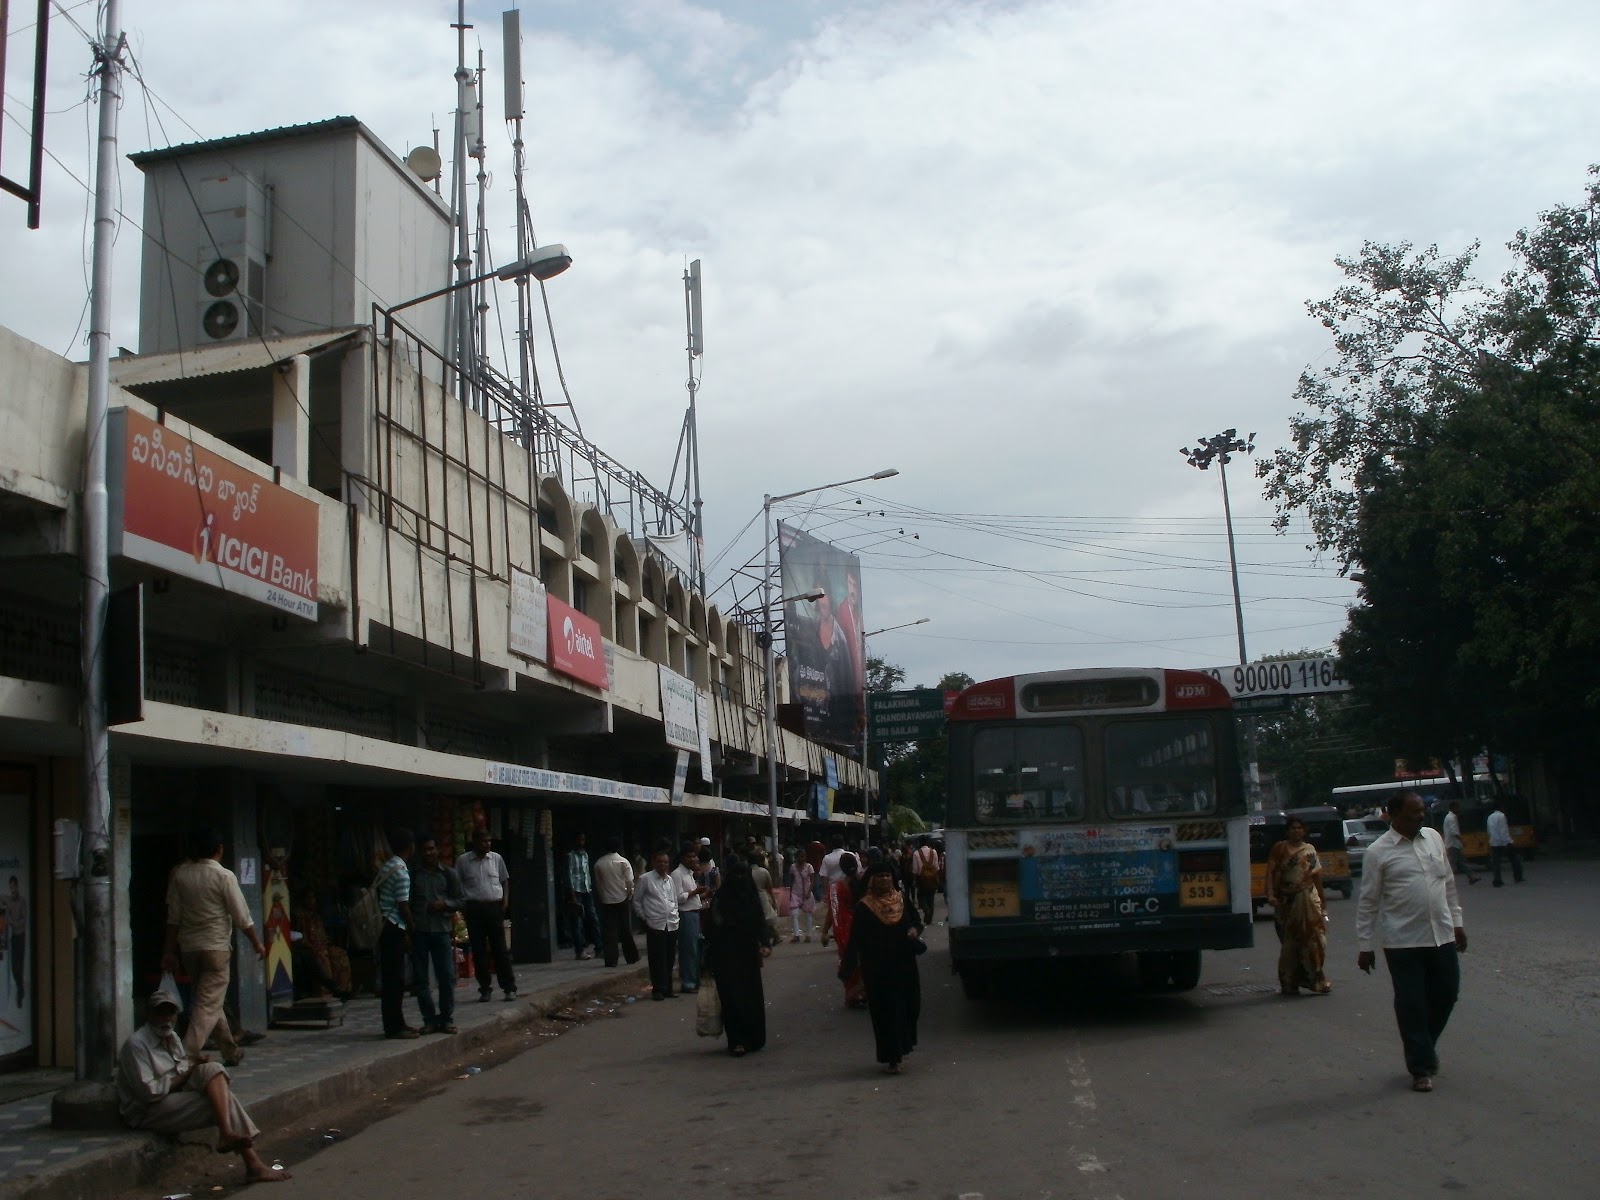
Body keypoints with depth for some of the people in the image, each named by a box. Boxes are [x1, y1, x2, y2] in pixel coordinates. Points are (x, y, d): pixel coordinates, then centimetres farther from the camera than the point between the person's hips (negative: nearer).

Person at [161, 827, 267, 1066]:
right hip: (216, 947, -6)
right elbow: (242, 917, -8)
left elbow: (174, 916, 5)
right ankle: (187, 1055, -17)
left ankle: (231, 1051, 28)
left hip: (188, 947, 6)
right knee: (209, 1004, -4)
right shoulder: (224, 876, -11)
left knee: (209, 1000, 17)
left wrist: (170, 950, 11)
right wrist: (258, 943, 5)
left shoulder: (179, 874, 2)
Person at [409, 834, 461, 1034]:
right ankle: (430, 1019, 11)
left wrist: (444, 904, -10)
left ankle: (447, 1018, 8)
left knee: (447, 976, -2)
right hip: (419, 932, 0)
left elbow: (459, 901, 9)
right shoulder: (412, 875, 6)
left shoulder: (448, 874, 8)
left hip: (442, 930, 0)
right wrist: (409, 927, -5)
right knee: (420, 978, 2)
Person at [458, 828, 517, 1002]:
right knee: (478, 951, 4)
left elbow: (505, 881, 15)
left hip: (494, 907, 1)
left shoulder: (496, 858, 6)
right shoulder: (463, 861, 1)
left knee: (500, 949, 0)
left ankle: (509, 988, 3)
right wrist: (462, 906, -4)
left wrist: (505, 900, 2)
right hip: (474, 908, -1)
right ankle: (484, 989, 12)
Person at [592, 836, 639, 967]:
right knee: (626, 930, 9)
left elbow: (597, 883, 5)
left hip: (606, 901, 1)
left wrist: (601, 897, 13)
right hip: (622, 899, -1)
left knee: (609, 931, 2)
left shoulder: (599, 863, 1)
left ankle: (611, 960, -3)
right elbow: (629, 882, -9)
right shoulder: (623, 862, -7)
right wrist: (629, 895, 5)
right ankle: (631, 957, 17)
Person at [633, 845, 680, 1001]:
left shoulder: (671, 880, 13)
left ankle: (667, 989, 17)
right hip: (655, 925, -5)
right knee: (657, 959, -4)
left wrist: (675, 916, 11)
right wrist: (644, 918, -2)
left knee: (669, 959, 8)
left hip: (672, 925, 5)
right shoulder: (645, 879, -2)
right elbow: (637, 901, 2)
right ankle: (658, 990, 3)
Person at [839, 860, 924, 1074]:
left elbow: (916, 922, 17)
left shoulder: (903, 901, 5)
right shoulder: (864, 907, -6)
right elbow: (855, 940, -6)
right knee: (885, 1012, -2)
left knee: (908, 1007, 6)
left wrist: (915, 931, -6)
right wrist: (846, 966, -11)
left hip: (904, 966, 4)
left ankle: (902, 1046, 29)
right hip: (878, 970, -3)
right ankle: (892, 1058, 5)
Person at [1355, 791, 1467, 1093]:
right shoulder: (1379, 852, -8)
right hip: (1402, 941, -5)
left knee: (1446, 994, 12)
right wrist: (1364, 946, -5)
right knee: (1411, 1005, 0)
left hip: (1442, 936, 5)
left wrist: (1456, 921, 15)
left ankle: (1427, 1043, 37)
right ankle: (1421, 1068, 11)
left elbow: (1449, 883, 17)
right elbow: (1368, 902, -5)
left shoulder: (1434, 838, 8)